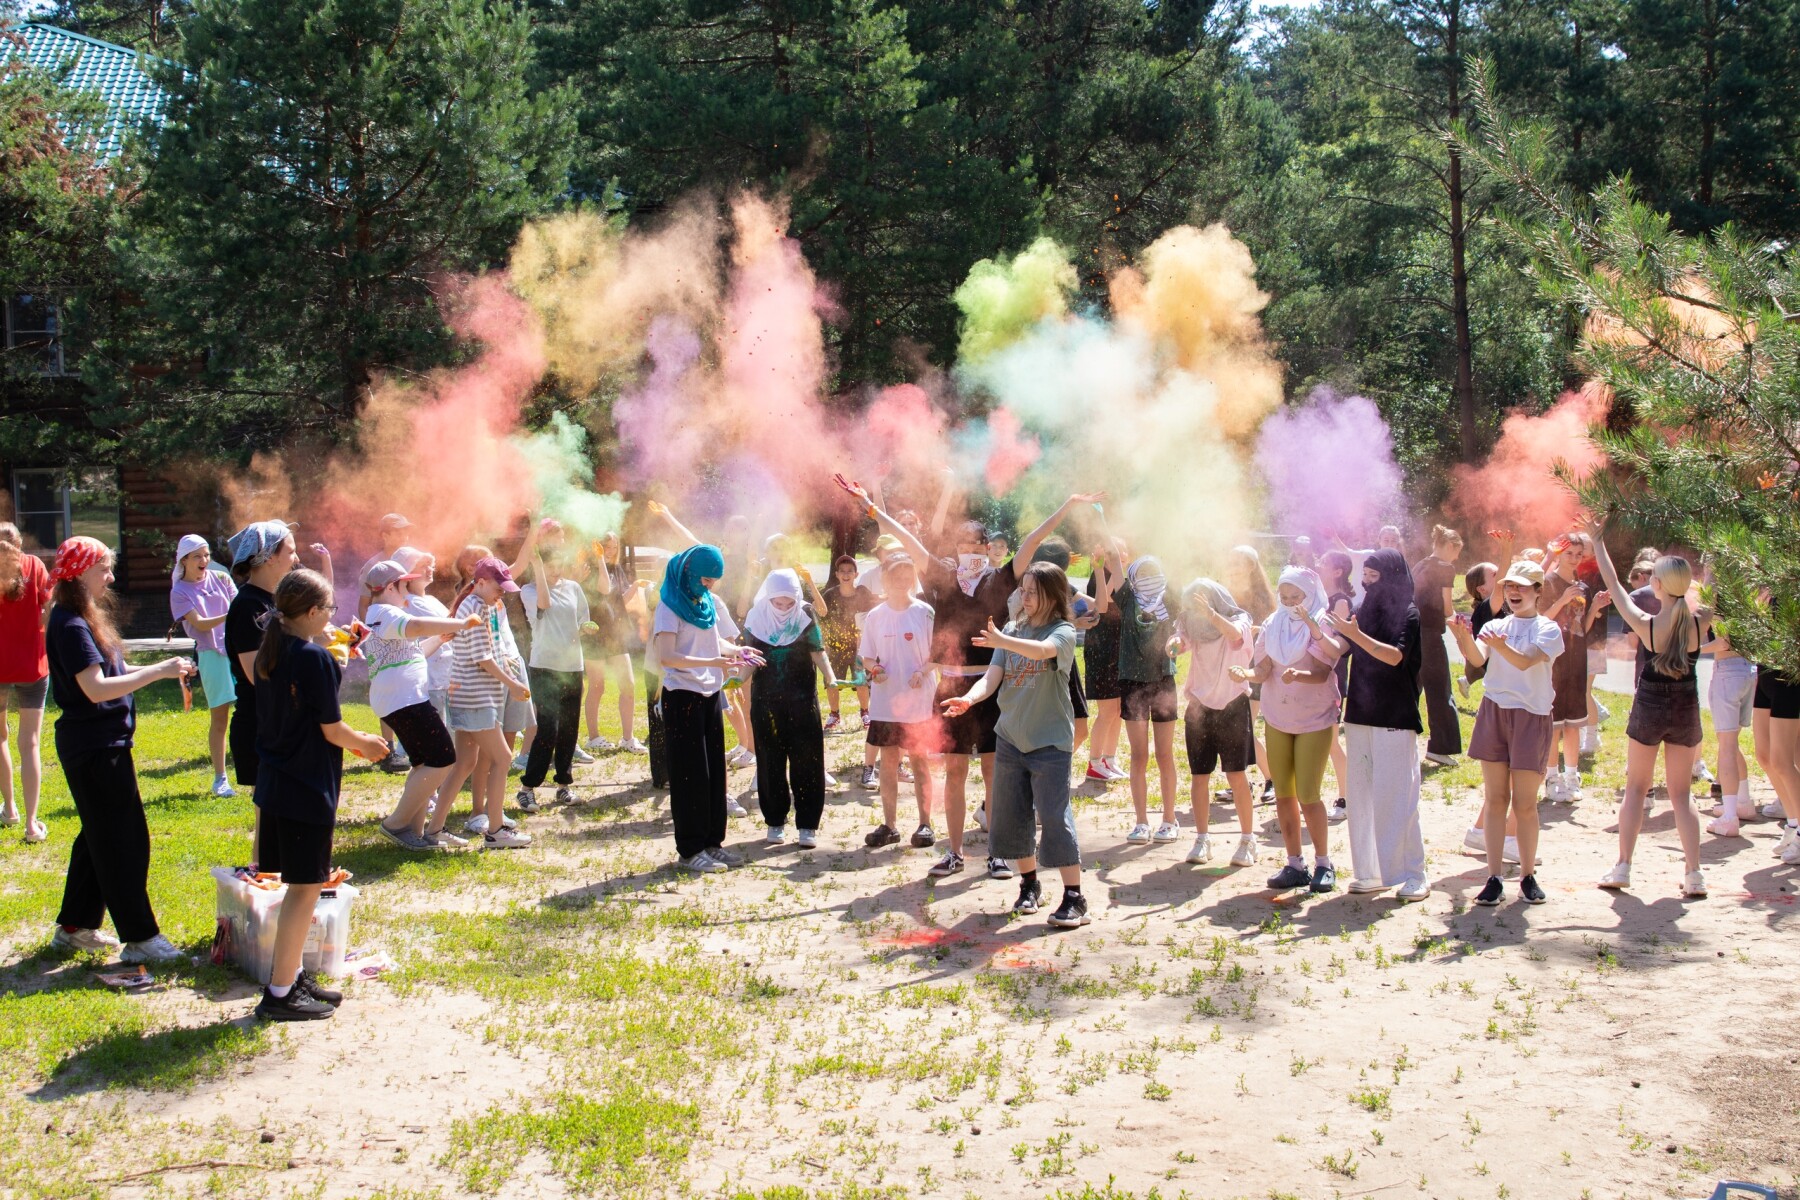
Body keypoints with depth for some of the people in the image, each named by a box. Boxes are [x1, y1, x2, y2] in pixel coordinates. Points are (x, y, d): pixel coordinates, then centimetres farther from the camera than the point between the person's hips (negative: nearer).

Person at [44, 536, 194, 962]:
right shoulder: (71, 627, -18)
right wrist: (159, 671, -25)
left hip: (100, 746, 10)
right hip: (96, 748, -10)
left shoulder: (81, 619, 13)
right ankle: (139, 938, 1)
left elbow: (111, 672, 17)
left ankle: (74, 926, 28)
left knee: (99, 837, 18)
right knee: (125, 842, -5)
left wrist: (162, 670, 6)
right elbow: (96, 688, -27)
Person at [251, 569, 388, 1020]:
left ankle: (292, 976, 25)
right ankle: (279, 994, 3)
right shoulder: (315, 658, -18)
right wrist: (366, 743, 4)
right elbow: (333, 730, -14)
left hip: (275, 783, 8)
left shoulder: (268, 656, 7)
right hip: (308, 789, -8)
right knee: (305, 888, -1)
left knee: (300, 885, 17)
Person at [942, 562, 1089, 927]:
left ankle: (1074, 897, -1)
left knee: (1055, 818, -8)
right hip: (1010, 736, 6)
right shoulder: (1012, 630, 7)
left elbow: (1041, 650, -32)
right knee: (1013, 817, 10)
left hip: (1050, 740, -6)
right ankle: (1029, 885, 27)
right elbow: (992, 677, -3)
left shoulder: (1063, 631, -8)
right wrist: (969, 698, -24)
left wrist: (1001, 641, -48)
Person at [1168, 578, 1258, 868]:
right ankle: (1201, 841, 14)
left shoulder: (1238, 620, -6)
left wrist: (1210, 613, -47)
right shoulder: (1192, 624, 3)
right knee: (1200, 776, 5)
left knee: (1237, 776, -5)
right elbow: (1180, 639, -17)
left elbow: (1235, 634, -30)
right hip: (1200, 707, 3)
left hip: (1233, 706, -3)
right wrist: (1175, 643, -41)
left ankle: (1247, 840, 5)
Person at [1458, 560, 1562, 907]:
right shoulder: (1496, 626, 9)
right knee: (1495, 799, 2)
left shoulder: (1548, 628, -1)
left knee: (1524, 804, 0)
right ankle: (1494, 878, 5)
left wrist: (1501, 646, -39)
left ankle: (1529, 876, 14)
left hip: (1531, 717, -3)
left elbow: (1526, 661, -20)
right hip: (1494, 711, 3)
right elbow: (1479, 657, -11)